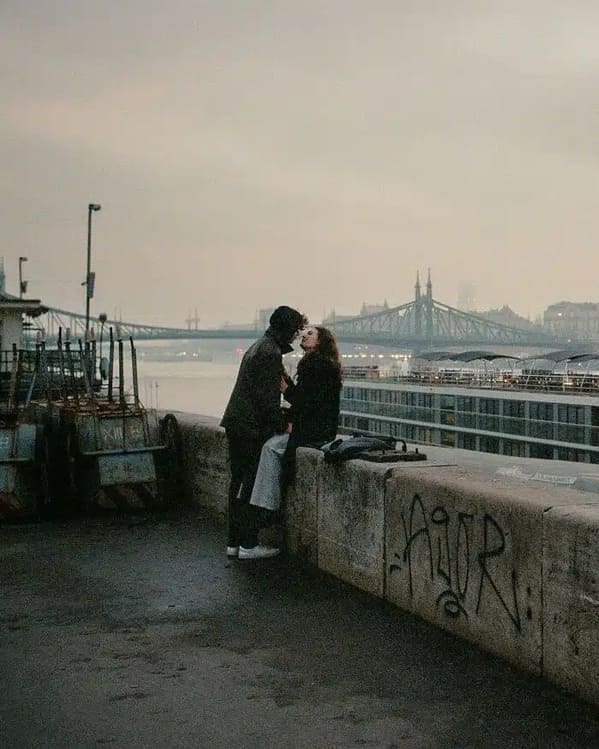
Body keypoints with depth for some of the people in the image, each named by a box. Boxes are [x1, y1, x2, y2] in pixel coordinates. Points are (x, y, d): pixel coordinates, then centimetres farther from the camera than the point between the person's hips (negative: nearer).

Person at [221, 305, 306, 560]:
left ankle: (234, 542, 16)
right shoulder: (271, 352, -14)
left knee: (239, 483, 12)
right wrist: (283, 425, -10)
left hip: (236, 424, 10)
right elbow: (267, 396, -18)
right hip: (253, 429, -10)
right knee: (252, 486, -4)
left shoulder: (259, 346, 18)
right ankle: (248, 545, 0)